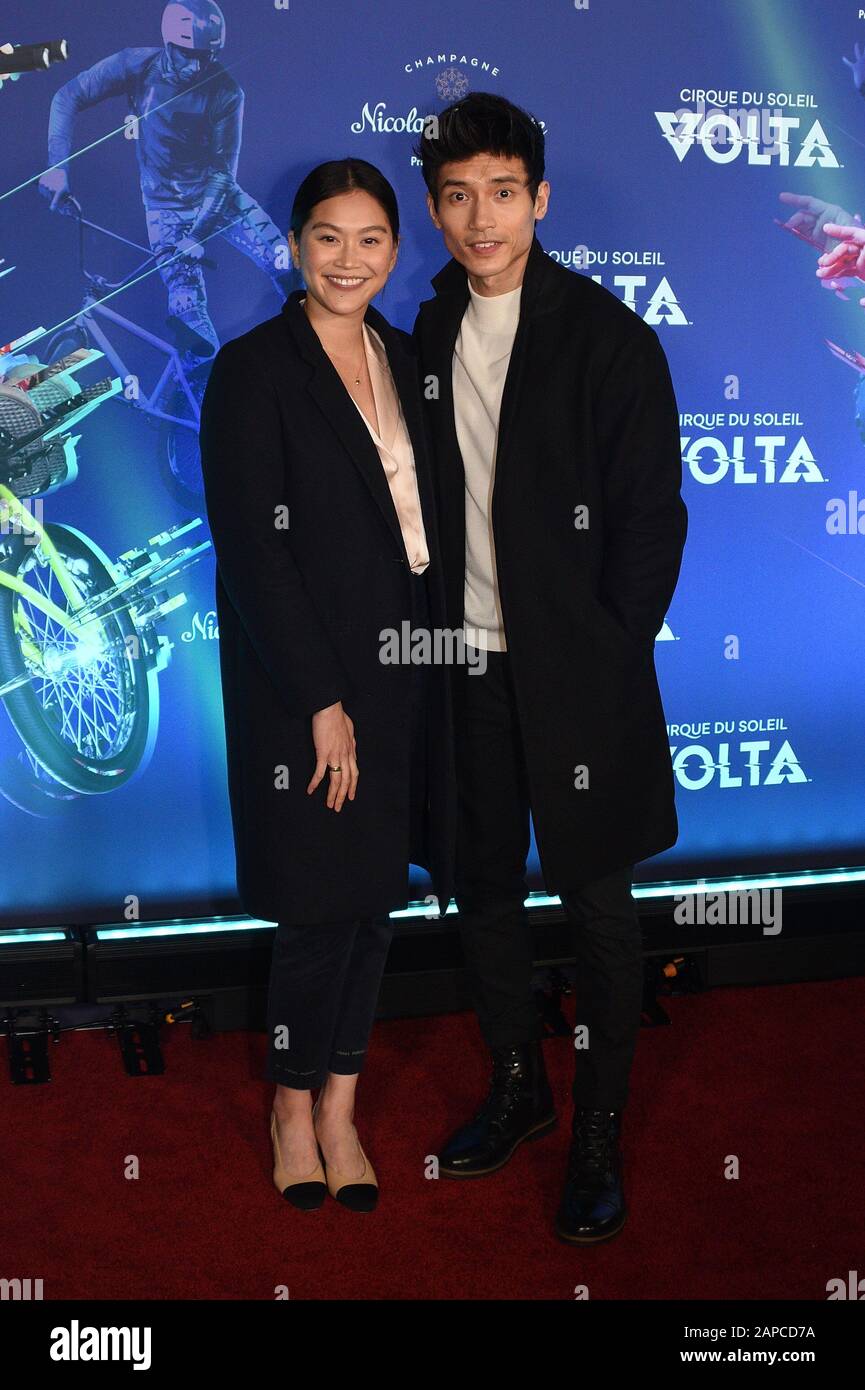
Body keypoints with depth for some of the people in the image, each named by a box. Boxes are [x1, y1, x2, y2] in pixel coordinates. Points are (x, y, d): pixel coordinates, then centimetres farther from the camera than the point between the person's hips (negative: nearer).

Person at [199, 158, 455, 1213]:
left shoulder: (407, 359, 9)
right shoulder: (253, 370, -9)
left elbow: (429, 515, 12)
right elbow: (253, 551, -14)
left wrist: (440, 649, 4)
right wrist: (322, 702, -16)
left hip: (408, 666, 6)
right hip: (307, 674, -6)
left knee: (378, 891, 12)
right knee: (324, 902, 2)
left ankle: (340, 1106, 27)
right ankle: (294, 1107, 25)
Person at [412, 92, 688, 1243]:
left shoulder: (607, 336, -7)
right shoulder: (430, 334, 8)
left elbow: (653, 520, -7)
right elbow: (432, 501, 11)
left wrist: (604, 654, -10)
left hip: (579, 673, -5)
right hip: (466, 666, 5)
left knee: (598, 907, 5)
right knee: (484, 887, 15)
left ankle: (598, 1134, 20)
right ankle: (517, 1088, 34)